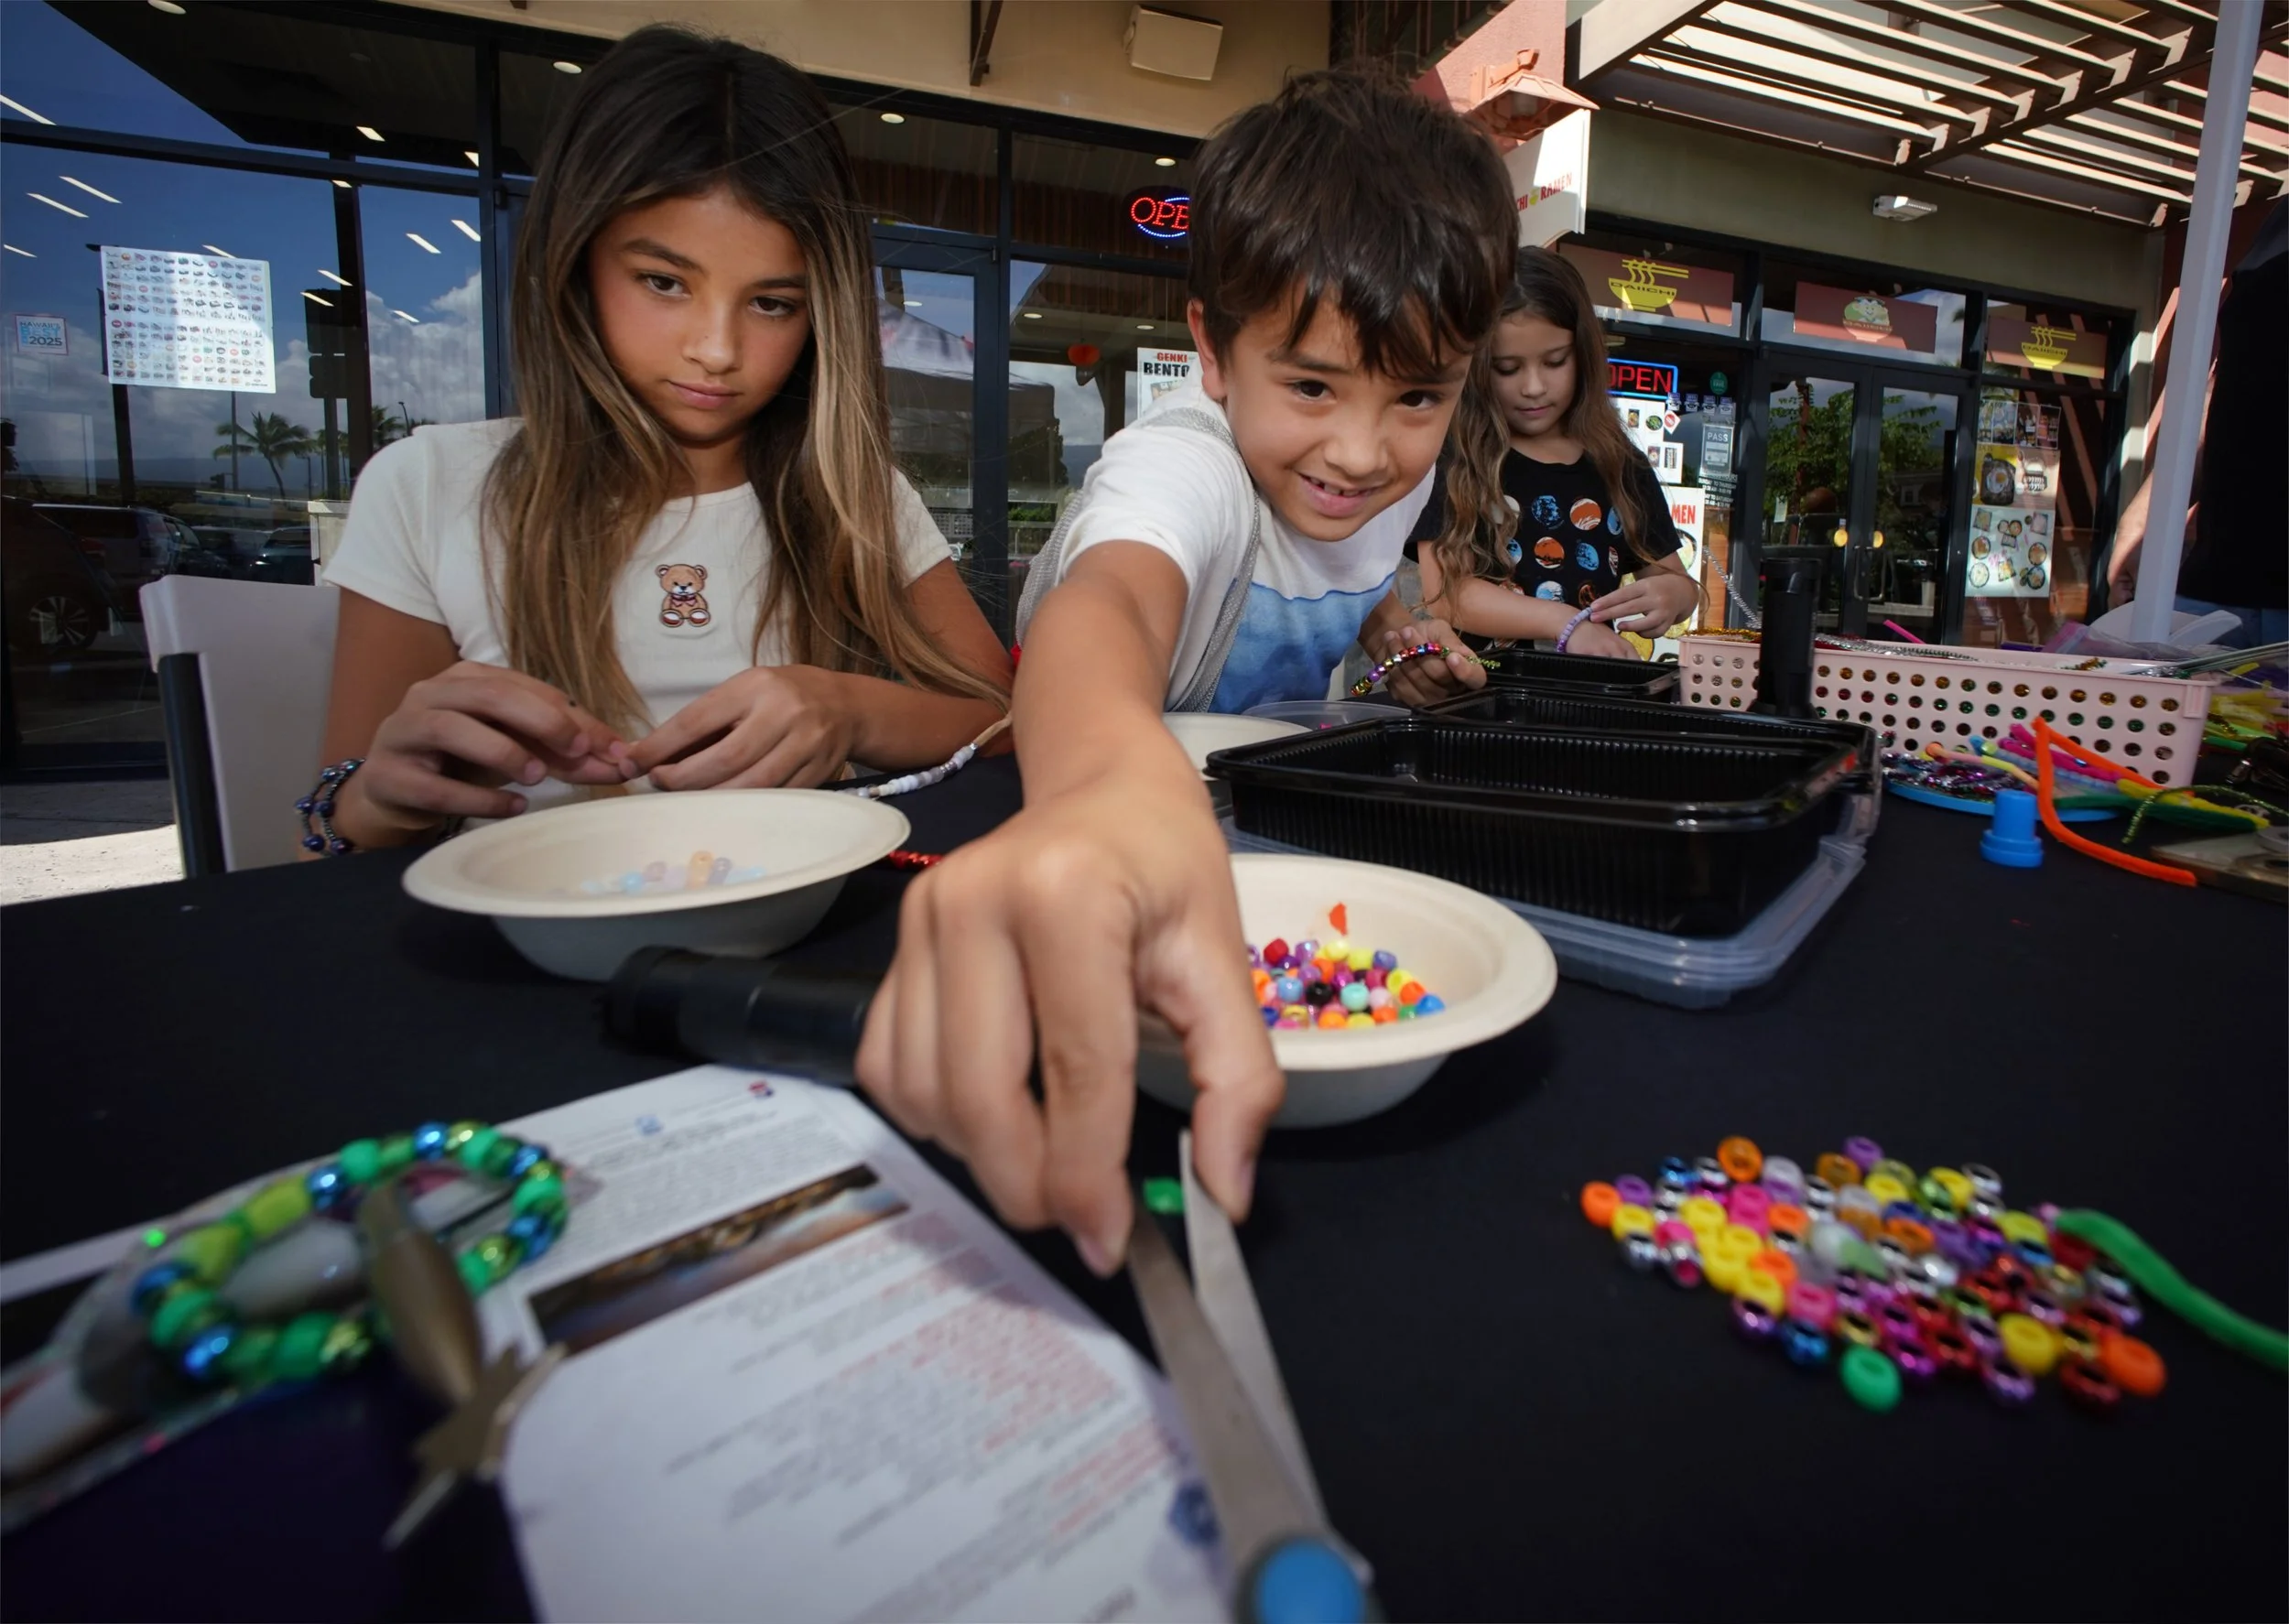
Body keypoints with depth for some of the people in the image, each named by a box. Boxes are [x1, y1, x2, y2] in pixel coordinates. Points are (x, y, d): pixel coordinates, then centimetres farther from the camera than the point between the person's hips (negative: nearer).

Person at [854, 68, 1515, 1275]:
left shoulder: (1399, 464, -11)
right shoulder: (1187, 466, -34)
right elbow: (1106, 600, -60)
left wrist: (1400, 635, -5)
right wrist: (1117, 782, -81)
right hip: (1078, 766, -5)